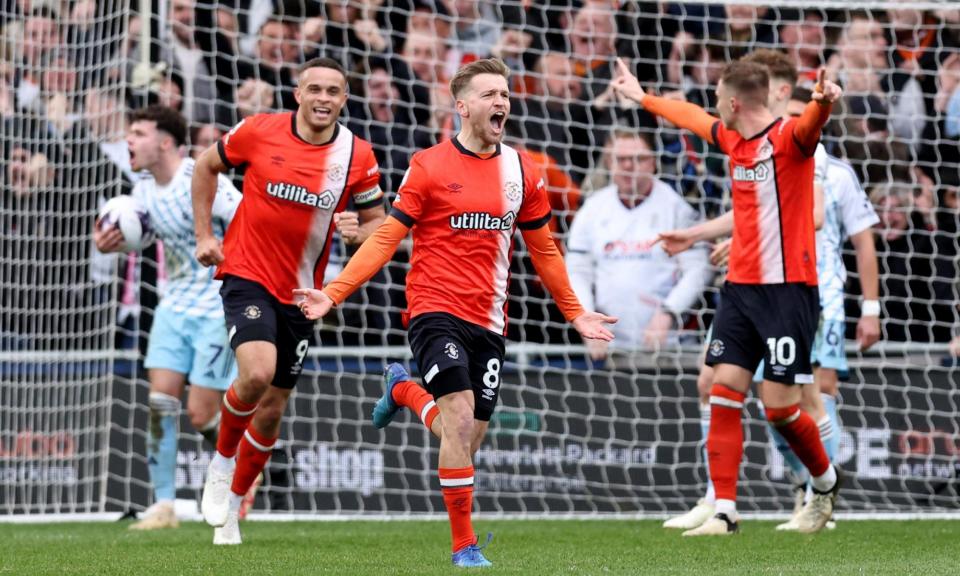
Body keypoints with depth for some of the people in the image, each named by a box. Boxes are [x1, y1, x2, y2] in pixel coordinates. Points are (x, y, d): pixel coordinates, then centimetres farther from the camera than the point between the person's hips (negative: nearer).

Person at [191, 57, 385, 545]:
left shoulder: (357, 156, -5)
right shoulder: (259, 132, -8)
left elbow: (379, 224, 4)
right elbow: (207, 166, 9)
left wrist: (358, 232, -20)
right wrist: (204, 235, 5)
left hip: (300, 293, 3)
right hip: (247, 275, -3)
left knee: (272, 408, 8)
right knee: (257, 373, -27)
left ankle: (231, 504, 29)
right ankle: (222, 460, 2)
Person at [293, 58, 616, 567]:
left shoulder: (520, 171, 9)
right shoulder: (429, 167, -4)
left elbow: (543, 249, 21)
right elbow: (386, 238, -4)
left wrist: (574, 313, 24)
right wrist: (333, 293, -13)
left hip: (489, 321, 5)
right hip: (437, 311, -5)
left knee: (469, 440, 7)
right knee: (461, 419, -20)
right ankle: (464, 545, -13)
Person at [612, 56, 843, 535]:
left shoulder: (788, 137, -13)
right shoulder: (731, 138, 11)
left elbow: (810, 123, -36)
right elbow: (691, 116, 32)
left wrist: (823, 102, -59)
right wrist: (642, 98, 46)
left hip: (788, 289, -8)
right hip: (739, 287, 8)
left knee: (779, 407, -6)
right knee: (724, 392, -2)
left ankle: (826, 482, 22)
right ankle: (724, 511, 0)